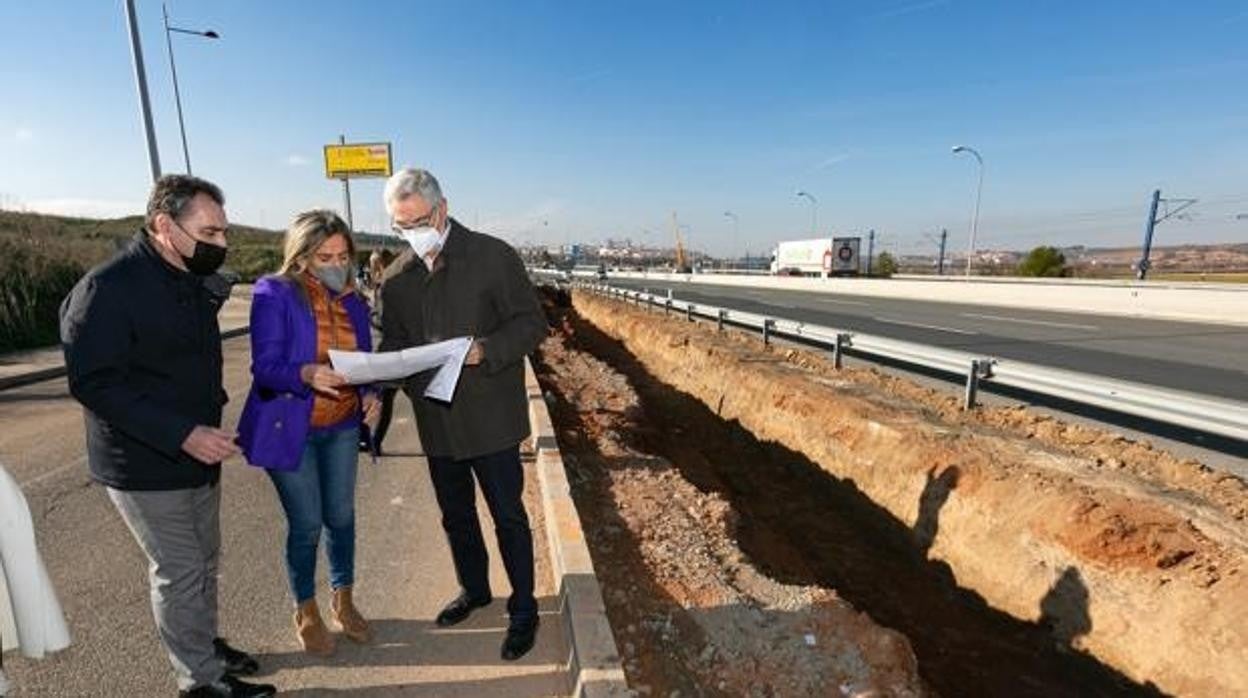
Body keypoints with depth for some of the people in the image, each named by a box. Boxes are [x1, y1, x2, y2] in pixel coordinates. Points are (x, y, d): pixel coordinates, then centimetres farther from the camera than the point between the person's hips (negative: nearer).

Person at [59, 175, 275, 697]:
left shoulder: (193, 281, 5)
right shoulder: (108, 288, -20)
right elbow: (93, 382, -23)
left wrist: (210, 419, 12)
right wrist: (182, 434, -29)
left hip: (198, 456, 7)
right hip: (145, 466, -7)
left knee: (203, 561, 19)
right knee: (180, 571, 5)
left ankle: (205, 646, 39)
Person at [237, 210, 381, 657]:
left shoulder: (353, 301, 3)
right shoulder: (274, 294, -12)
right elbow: (265, 367, -17)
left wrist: (371, 394, -13)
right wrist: (307, 374, -36)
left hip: (342, 427, 5)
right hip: (290, 428, -4)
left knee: (341, 517, 14)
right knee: (306, 524, 7)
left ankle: (343, 600, 35)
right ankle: (306, 613, 31)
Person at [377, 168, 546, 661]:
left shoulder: (493, 256, -9)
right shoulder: (396, 277, 7)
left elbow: (531, 323, -10)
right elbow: (393, 343, 14)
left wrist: (485, 351, -25)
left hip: (490, 416, -5)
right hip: (435, 418, 6)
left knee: (508, 515, 7)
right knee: (456, 515, 21)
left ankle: (524, 608, 27)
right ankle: (474, 589, 45)